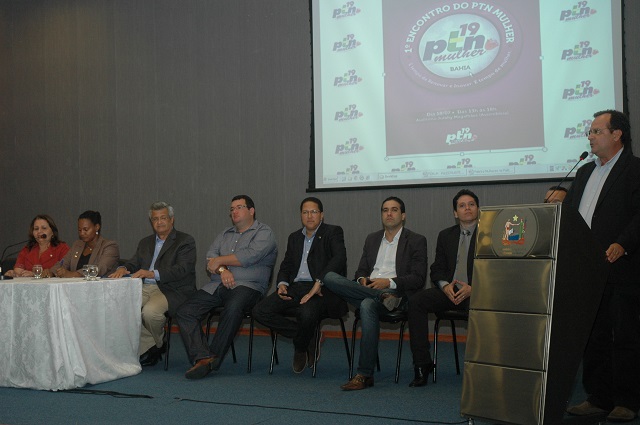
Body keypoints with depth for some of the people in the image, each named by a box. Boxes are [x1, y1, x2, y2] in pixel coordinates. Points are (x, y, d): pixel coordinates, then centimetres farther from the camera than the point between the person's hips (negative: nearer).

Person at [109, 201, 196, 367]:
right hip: (145, 289, 6)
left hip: (172, 291, -6)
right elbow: (134, 263, 17)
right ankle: (149, 347, -6)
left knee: (150, 311, -34)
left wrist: (153, 273, -26)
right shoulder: (145, 242, 25)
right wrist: (123, 269, -9)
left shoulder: (185, 241, 2)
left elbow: (182, 269, -13)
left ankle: (158, 344, 0)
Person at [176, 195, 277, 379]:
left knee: (233, 308, -39)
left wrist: (219, 260, -1)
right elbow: (210, 259, 14)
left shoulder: (264, 232, 7)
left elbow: (250, 256, -11)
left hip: (247, 286, -6)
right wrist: (222, 270, -9)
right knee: (185, 311, -17)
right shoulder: (225, 235, 27)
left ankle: (213, 359, -29)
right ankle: (202, 357, -29)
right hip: (216, 286, 6)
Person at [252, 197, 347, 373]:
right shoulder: (294, 237, 23)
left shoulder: (333, 232, 3)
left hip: (321, 289, -6)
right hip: (295, 288, 6)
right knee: (260, 311, -15)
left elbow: (339, 258, -14)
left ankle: (300, 348, -3)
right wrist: (282, 284, 0)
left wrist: (319, 283, -26)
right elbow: (286, 266, 23)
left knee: (307, 313, -39)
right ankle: (308, 339, -2)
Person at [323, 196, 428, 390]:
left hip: (394, 292, -5)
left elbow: (418, 279, -2)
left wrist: (389, 282, -17)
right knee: (330, 277, -20)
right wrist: (362, 279, -4)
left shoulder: (416, 241, 7)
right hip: (368, 288, 5)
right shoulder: (372, 239, 24)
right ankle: (382, 296, -25)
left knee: (368, 305, -39)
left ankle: (365, 375, -34)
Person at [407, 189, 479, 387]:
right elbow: (437, 269, 14)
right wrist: (445, 286, -8)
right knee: (416, 301, -21)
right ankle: (422, 364, -20)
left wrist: (473, 289, -17)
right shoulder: (446, 235, 18)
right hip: (449, 291, 4)